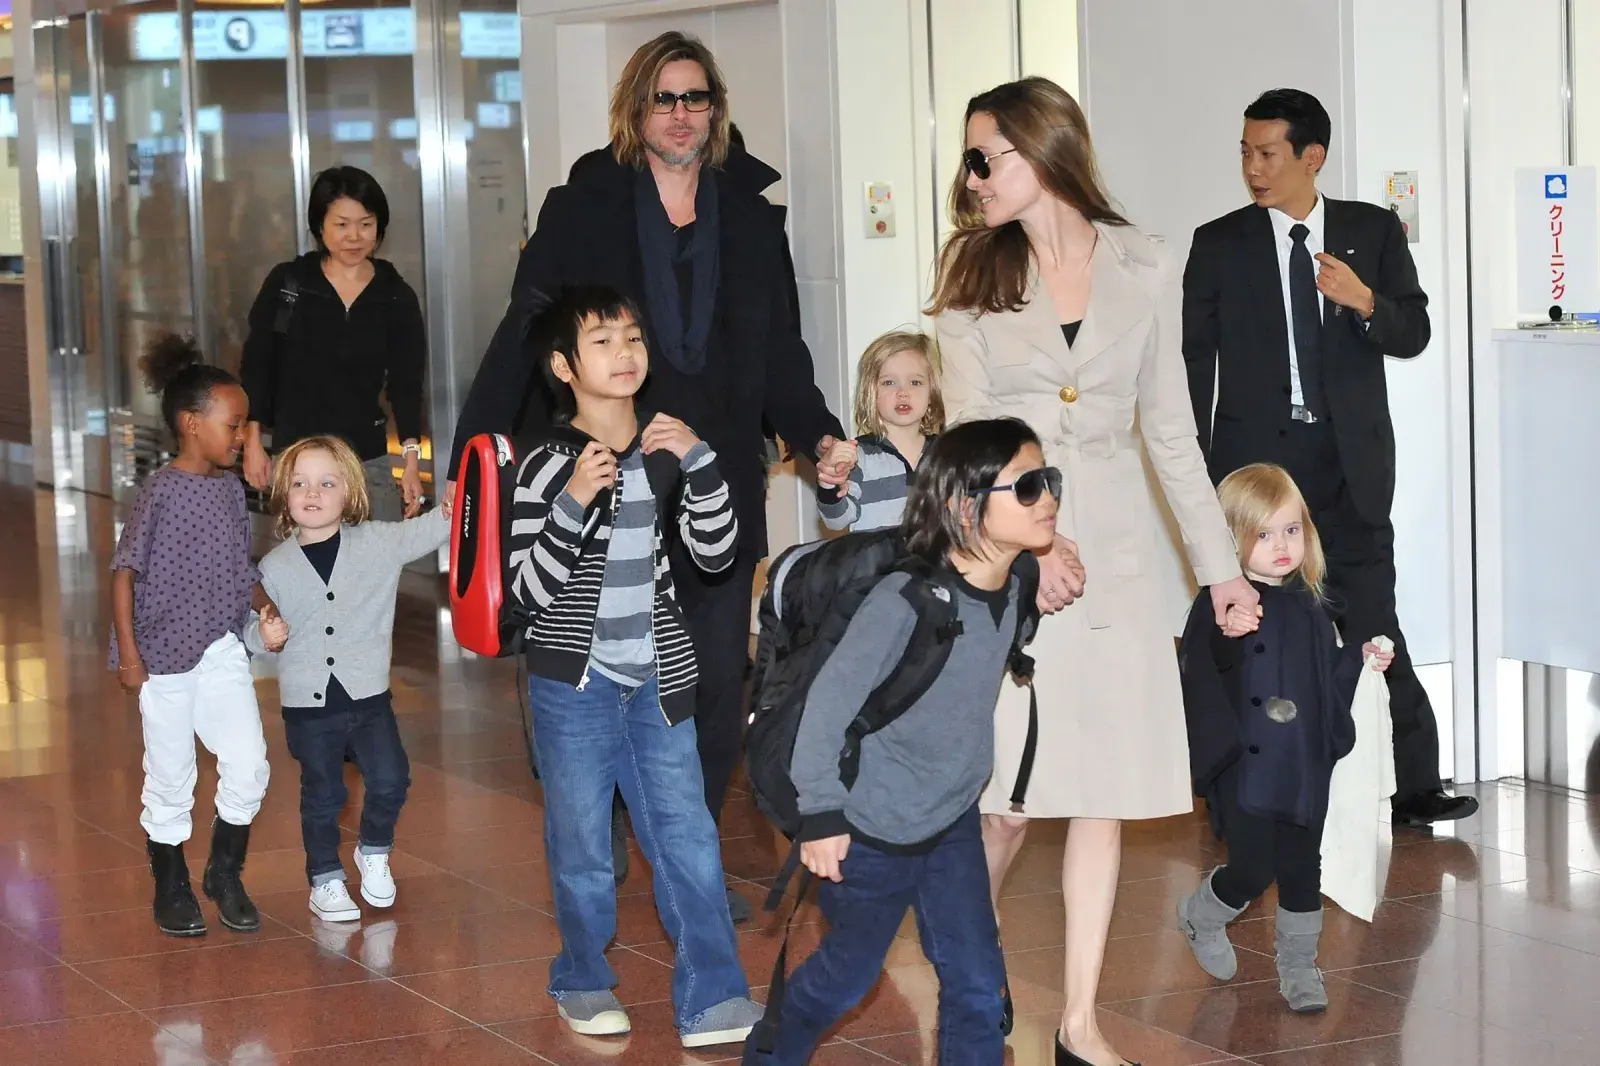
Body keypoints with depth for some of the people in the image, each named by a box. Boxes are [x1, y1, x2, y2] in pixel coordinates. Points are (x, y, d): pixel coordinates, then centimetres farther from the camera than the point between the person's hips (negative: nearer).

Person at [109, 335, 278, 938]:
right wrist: (128, 654, -13)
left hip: (223, 651, 5)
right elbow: (125, 571, -11)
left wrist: (266, 611, -3)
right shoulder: (160, 492, -13)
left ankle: (225, 874, 19)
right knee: (170, 781, 6)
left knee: (248, 766, -2)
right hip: (164, 657, -5)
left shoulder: (231, 488, 5)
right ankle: (171, 889, 23)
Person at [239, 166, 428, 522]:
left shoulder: (397, 297, 5)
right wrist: (253, 443, 4)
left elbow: (406, 385, 7)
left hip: (369, 462, 1)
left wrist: (412, 460, -2)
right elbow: (257, 367, 8)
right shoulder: (286, 283, 3)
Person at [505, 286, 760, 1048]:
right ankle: (583, 985, 25)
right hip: (574, 684, -3)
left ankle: (713, 1002, 4)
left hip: (657, 679, 3)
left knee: (690, 842, 0)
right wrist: (573, 503, -25)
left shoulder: (666, 452, 5)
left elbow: (716, 555, 1)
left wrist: (697, 463, -12)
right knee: (583, 847, 6)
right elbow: (530, 590, -11)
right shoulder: (548, 466, -8)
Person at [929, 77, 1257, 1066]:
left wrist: (1220, 561, 8)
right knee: (1006, 795, -3)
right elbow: (970, 427, -4)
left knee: (1104, 787, 4)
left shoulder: (1146, 270, 4)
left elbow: (1170, 430, 10)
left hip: (1116, 544, 1)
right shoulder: (974, 273, 2)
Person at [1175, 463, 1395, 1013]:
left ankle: (1299, 968, 23)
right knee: (1252, 869, -4)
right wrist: (1229, 633, -47)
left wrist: (1362, 658, 5)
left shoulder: (1308, 604, 10)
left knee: (1302, 868, 9)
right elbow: (1203, 665, -28)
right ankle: (1201, 917, 27)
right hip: (1245, 764, -5)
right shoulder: (1222, 603, -11)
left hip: (1305, 762, 5)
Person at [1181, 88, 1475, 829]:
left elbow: (1413, 335, 4)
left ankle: (1415, 787, 1)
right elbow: (1194, 360, 5)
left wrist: (1366, 303, -17)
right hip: (1256, 458, 0)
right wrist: (1193, 468, 0)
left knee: (1373, 624, -3)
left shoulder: (1374, 232, 5)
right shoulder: (1219, 245, 3)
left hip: (1351, 462, 0)